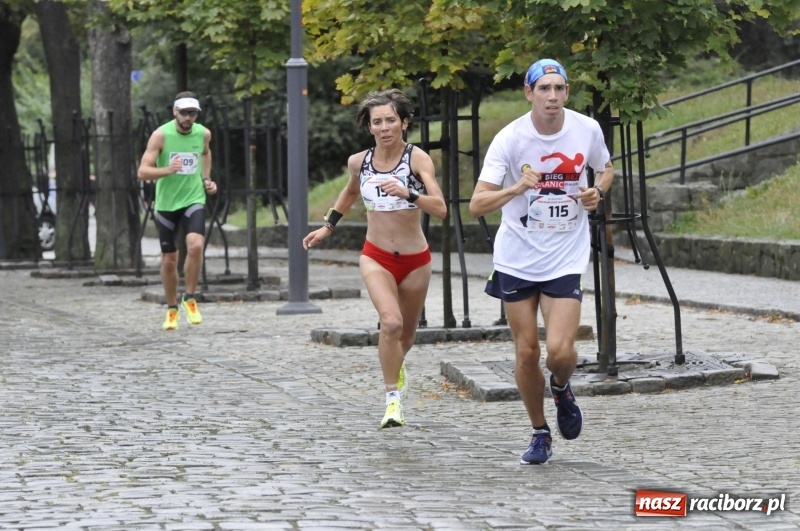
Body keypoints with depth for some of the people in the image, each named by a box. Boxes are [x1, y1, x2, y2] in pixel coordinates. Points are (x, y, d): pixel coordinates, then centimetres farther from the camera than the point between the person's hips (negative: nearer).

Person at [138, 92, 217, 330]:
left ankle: (189, 299, -5)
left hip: (194, 200, 1)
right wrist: (167, 170, -35)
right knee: (169, 259, 6)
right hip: (166, 203, -1)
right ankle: (172, 309, 26)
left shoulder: (203, 133, -2)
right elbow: (143, 172, -18)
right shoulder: (161, 135, -13)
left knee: (196, 245, -24)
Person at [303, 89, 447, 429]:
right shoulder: (359, 162, -4)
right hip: (376, 257, 0)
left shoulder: (417, 159, -14)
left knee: (406, 335, 18)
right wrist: (328, 226, 24)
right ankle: (393, 400, -16)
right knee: (391, 322, -25)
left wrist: (408, 194, -39)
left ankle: (396, 366, 53)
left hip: (415, 260, 0)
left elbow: (441, 209, -25)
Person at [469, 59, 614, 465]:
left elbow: (606, 169, 16)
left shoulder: (587, 130, -7)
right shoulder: (509, 139, -14)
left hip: (566, 259, 0)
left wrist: (597, 192, -7)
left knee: (560, 351, -14)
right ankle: (539, 434, 25)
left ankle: (561, 388, 22)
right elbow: (476, 205, -18)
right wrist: (516, 188, -36)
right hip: (517, 259, 0)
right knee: (526, 352, 5)